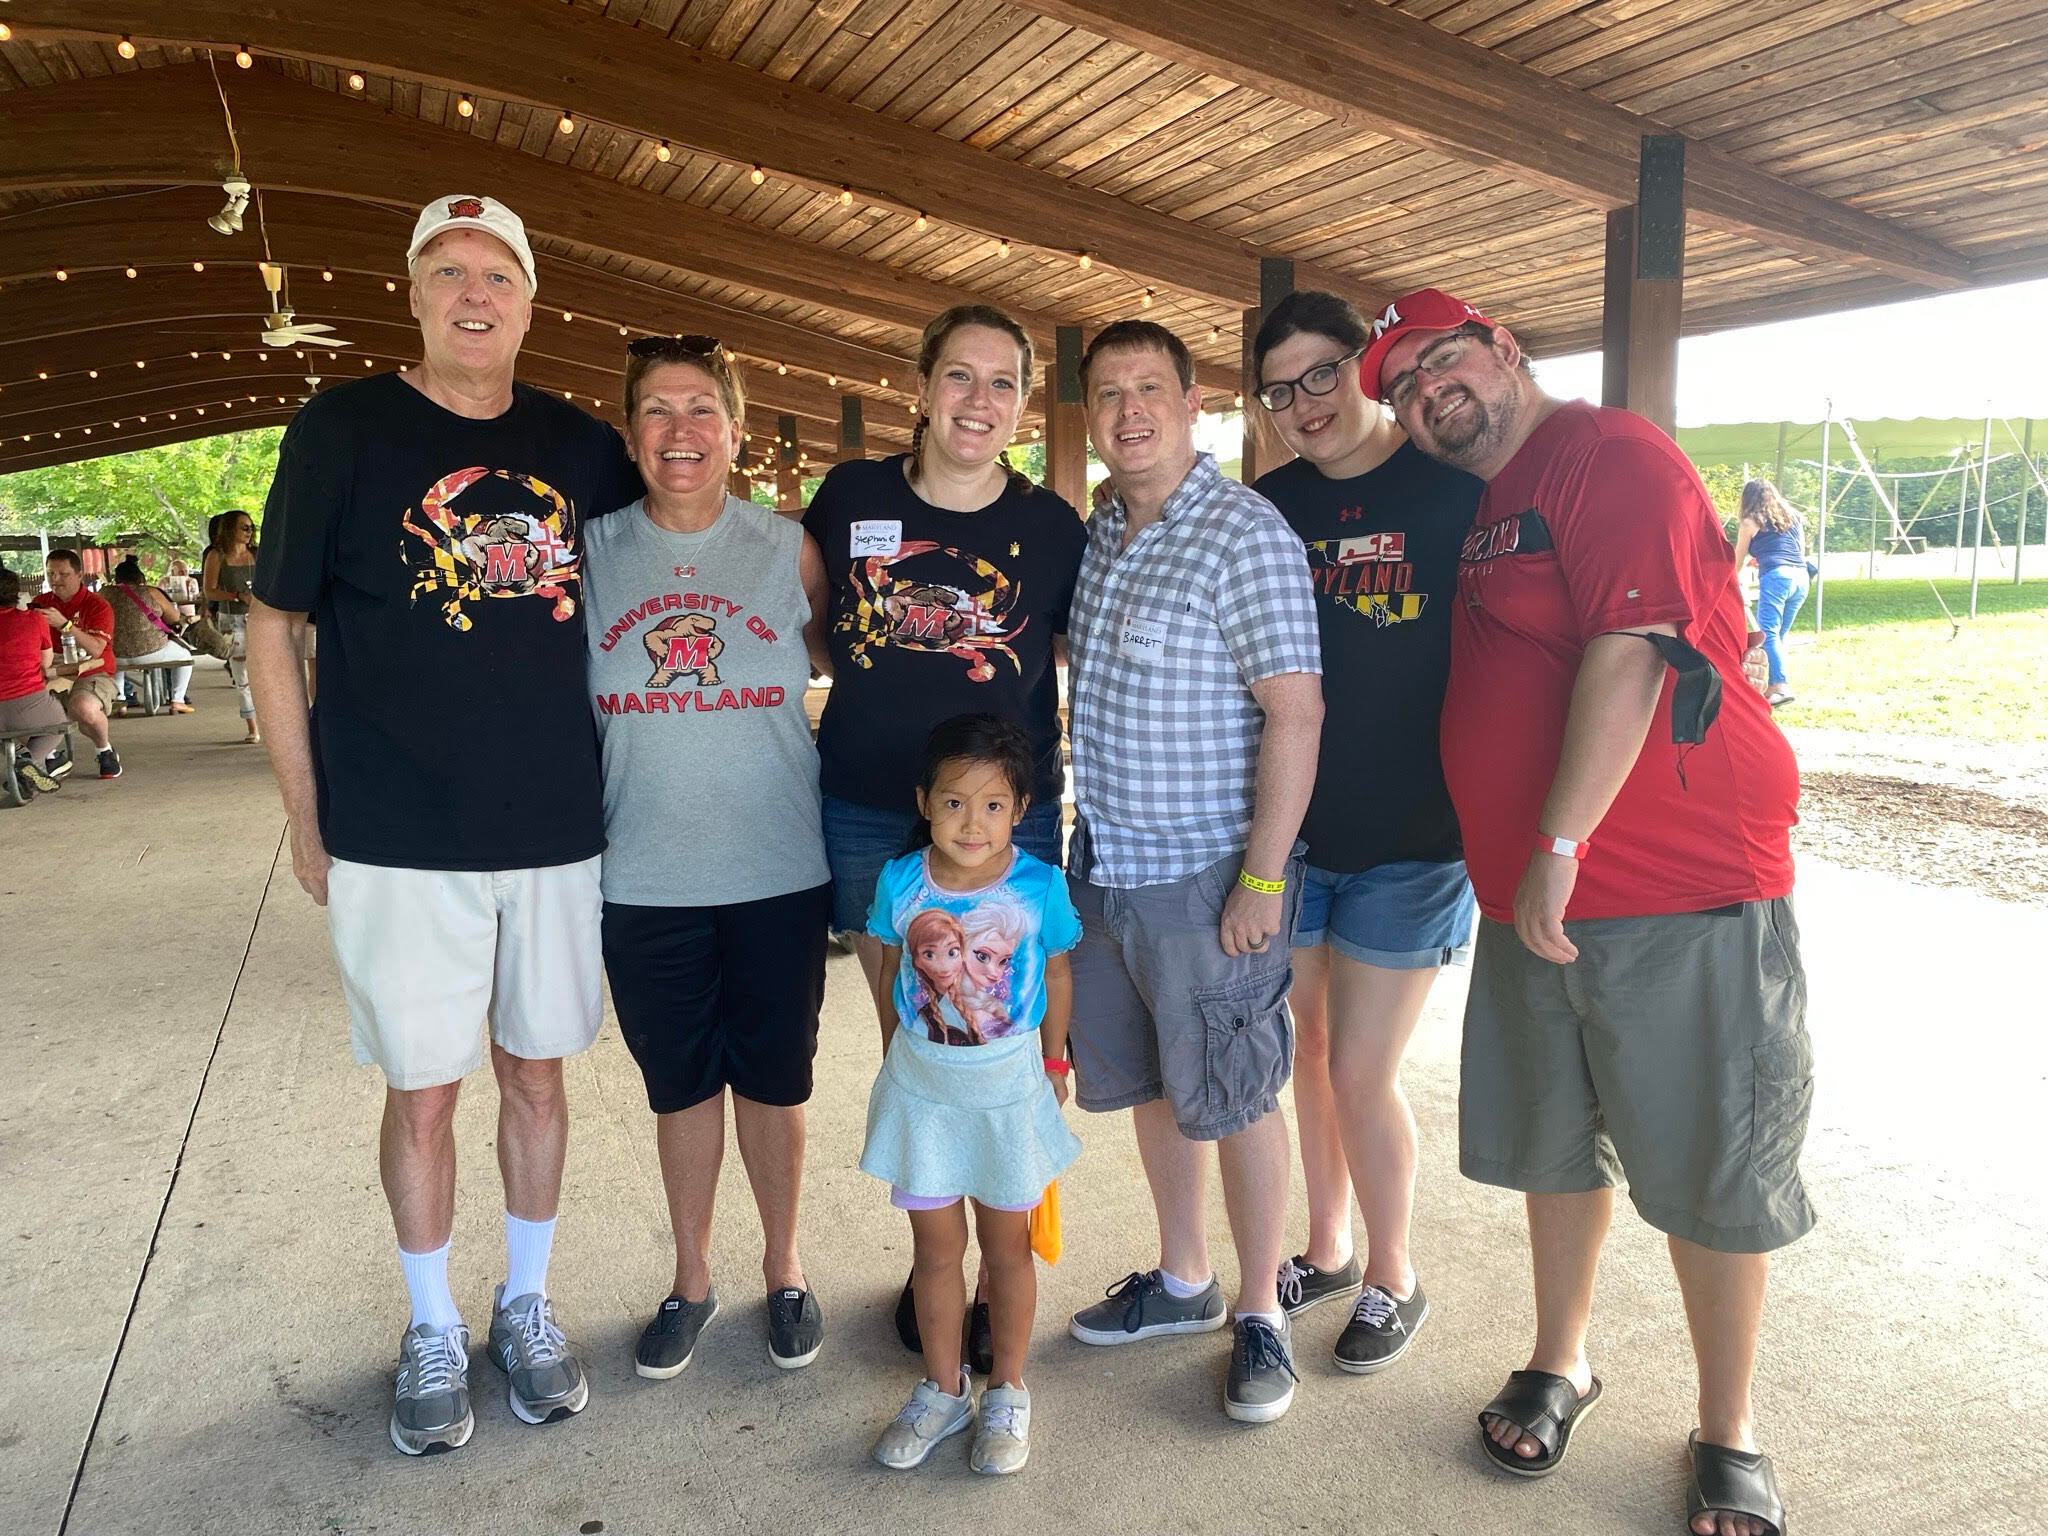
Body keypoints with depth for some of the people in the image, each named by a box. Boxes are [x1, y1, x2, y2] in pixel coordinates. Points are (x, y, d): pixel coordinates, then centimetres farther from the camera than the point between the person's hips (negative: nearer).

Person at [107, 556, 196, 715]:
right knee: (185, 656, 25)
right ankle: (177, 701, 17)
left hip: (118, 656, 3)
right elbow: (175, 618, 6)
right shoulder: (151, 593, -4)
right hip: (150, 653, -3)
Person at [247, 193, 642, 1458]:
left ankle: (529, 1304, 33)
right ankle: (434, 1330, 29)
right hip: (398, 838, -2)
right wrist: (307, 821, -2)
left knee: (537, 1072, 13)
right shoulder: (342, 430, -3)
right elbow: (273, 629, 0)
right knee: (423, 1093, 8)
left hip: (559, 830, 3)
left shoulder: (583, 447, 4)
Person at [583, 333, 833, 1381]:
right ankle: (691, 1278, 35)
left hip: (779, 872, -1)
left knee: (774, 1079, 12)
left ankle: (784, 1268, 34)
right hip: (644, 882, 1)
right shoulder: (588, 554, 0)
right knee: (679, 1084, 14)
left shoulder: (790, 549, -2)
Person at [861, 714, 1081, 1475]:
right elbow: (894, 977, 3)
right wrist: (894, 1064, 11)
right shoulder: (899, 881, -11)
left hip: (1008, 1086, -1)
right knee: (936, 1245, 14)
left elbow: (1056, 976, -1)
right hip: (921, 1086, 2)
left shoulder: (1039, 885, -16)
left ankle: (1007, 1393, 32)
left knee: (1006, 1242, 13)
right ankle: (942, 1390, 33)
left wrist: (1053, 1062, 7)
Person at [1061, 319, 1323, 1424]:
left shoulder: (1244, 532, -14)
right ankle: (1182, 1281, 36)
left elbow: (1295, 714, -18)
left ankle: (1260, 1314, 23)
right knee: (1148, 1085, 18)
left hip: (1206, 874, -7)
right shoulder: (1097, 534, 10)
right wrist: (1079, 837, 15)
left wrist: (1262, 880, -21)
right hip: (1104, 865, 8)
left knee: (1231, 1097, 5)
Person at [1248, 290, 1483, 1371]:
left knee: (1359, 1072, -1)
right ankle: (1327, 1251, 36)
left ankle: (1392, 1279, 24)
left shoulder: (1455, 488, -6)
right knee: (1306, 1053, 14)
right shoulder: (1267, 507, 5)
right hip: (1289, 829, 5)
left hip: (1412, 837, -4)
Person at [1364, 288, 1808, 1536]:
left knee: (1713, 1173, 5)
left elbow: (1630, 654, -21)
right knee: (1556, 1144, 18)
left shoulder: (1612, 454, -11)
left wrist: (1561, 845, -21)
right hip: (1531, 900, 8)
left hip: (1685, 892, -8)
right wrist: (1518, 866, 16)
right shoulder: (1470, 509, 14)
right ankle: (1560, 1367, 37)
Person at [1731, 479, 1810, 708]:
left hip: (1776, 576, -6)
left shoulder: (1750, 522, 11)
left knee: (1768, 634, -12)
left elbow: (1738, 561, 20)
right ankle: (1776, 685, 8)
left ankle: (1781, 686, -27)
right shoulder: (1793, 517, 24)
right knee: (1779, 635, 12)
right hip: (1801, 577, 6)